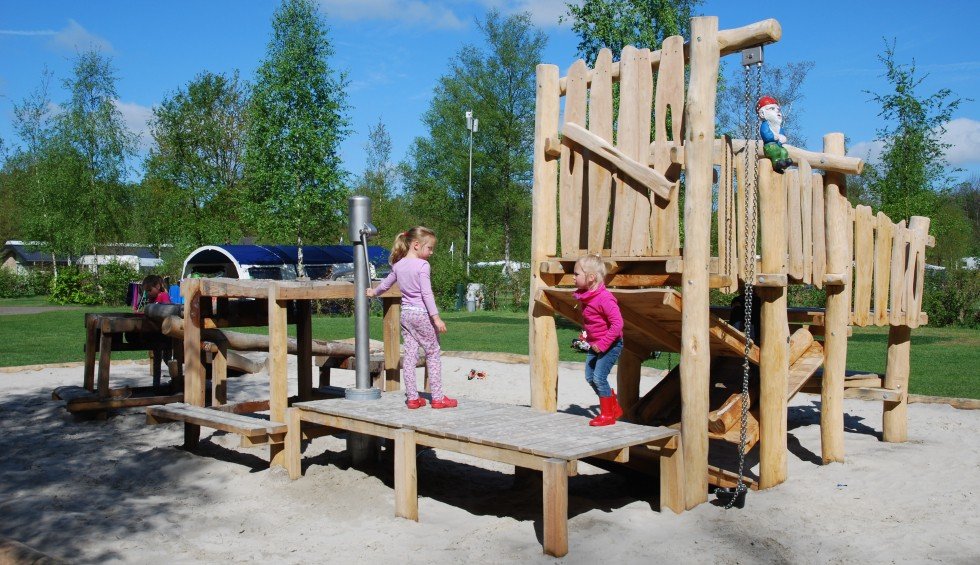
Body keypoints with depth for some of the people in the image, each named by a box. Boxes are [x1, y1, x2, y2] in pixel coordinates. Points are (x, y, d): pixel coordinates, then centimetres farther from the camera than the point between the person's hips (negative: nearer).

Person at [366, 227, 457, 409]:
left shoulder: (398, 265, 9)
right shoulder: (422, 265, -12)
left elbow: (386, 284, 24)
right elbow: (426, 294, -18)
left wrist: (374, 292, 44)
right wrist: (436, 317, -18)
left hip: (405, 313, 7)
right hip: (421, 313, -6)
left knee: (409, 355, 8)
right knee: (433, 353, 4)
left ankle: (412, 397, 9)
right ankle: (437, 397, 7)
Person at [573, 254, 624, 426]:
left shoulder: (604, 298, -25)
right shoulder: (584, 296, 3)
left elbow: (617, 323, -28)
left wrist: (603, 344, -28)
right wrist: (585, 333, 9)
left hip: (610, 345, -9)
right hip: (595, 345, 9)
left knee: (599, 377, -13)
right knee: (590, 377, 10)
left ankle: (608, 415, 4)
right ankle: (614, 408, 25)